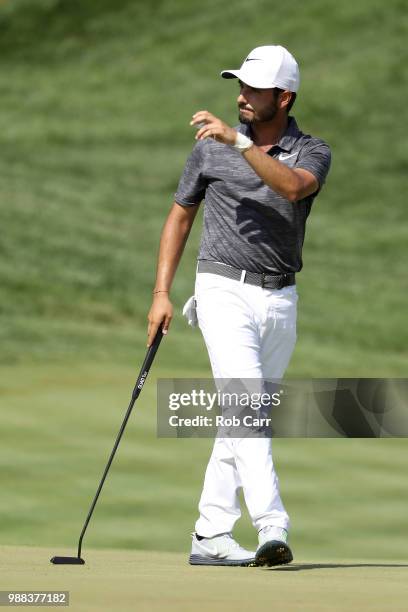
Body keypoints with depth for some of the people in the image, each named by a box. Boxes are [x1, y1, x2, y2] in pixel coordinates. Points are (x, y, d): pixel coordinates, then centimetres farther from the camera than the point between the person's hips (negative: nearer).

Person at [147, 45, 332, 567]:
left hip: (280, 301, 3)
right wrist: (161, 294, 6)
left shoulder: (311, 152, 1)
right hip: (225, 291, -3)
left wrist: (240, 142, -32)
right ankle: (272, 529, -29)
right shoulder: (212, 147, 2)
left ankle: (209, 536, 16)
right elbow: (180, 216, 12)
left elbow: (293, 186, -24)